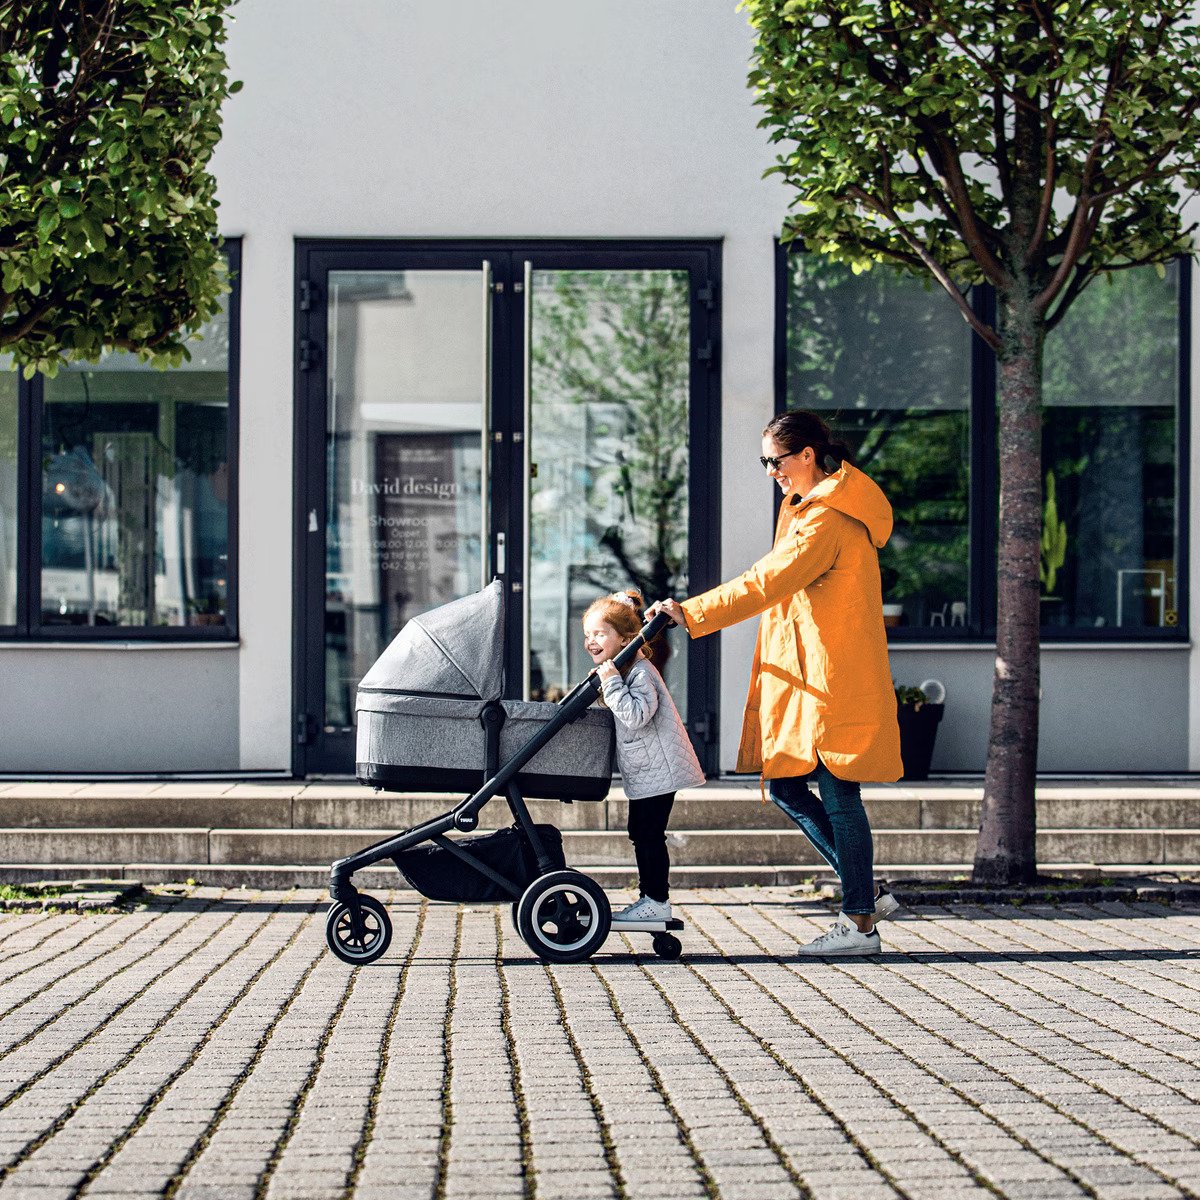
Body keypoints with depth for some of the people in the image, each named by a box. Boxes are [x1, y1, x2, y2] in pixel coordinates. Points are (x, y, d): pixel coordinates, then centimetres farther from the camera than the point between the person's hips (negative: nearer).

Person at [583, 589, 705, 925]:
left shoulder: (640, 673, -18)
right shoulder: (622, 671, 15)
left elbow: (636, 715, -33)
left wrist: (611, 683, -31)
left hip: (656, 769, -11)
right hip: (643, 771, 11)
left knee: (649, 834, -8)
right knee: (641, 833, 14)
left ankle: (656, 901, -4)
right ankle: (649, 897, 21)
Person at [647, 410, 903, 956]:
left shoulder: (828, 520, -16)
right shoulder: (806, 507, 18)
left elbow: (765, 583, -22)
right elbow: (777, 581, 22)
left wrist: (692, 613, -20)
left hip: (834, 682, -11)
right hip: (805, 678, 11)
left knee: (838, 796, -4)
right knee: (787, 788, 10)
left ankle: (859, 922, 4)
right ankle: (866, 893, 17)